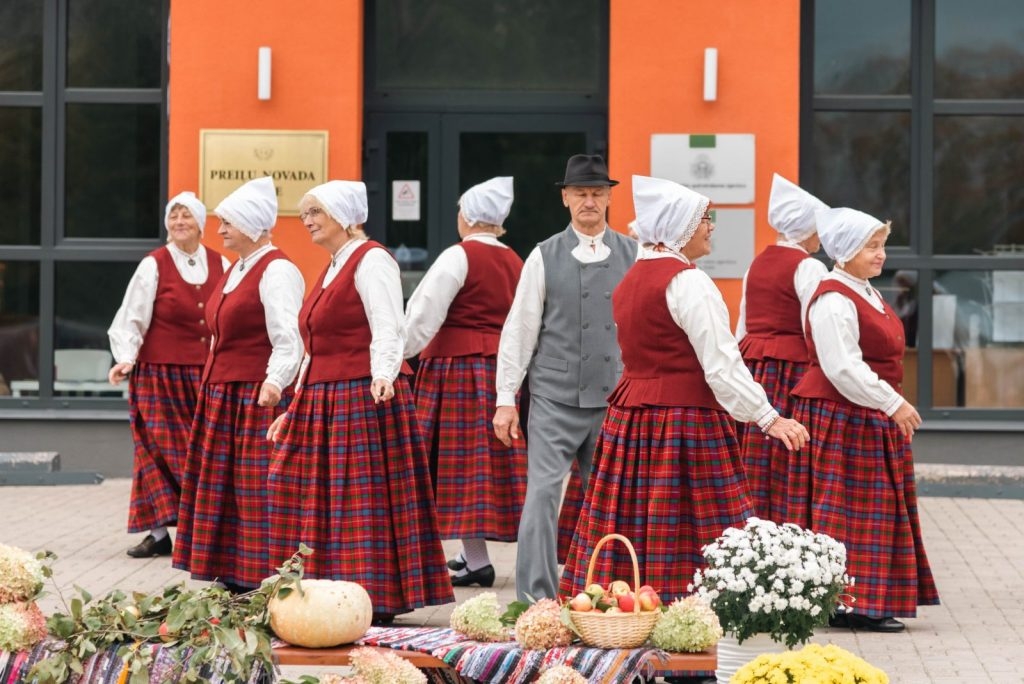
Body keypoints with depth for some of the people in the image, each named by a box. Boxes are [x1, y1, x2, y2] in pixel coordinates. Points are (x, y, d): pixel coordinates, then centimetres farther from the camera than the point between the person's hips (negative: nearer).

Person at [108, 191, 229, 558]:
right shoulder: (154, 266, -3)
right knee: (162, 451, -2)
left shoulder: (220, 265, 8)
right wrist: (126, 358, -18)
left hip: (208, 376, 3)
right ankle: (159, 531, 2)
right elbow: (131, 320, -5)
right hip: (161, 375, -3)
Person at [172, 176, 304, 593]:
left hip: (257, 398, -10)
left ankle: (262, 582, -5)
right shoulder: (236, 270, 18)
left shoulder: (277, 271, -12)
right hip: (221, 397, 10)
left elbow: (288, 340, -21)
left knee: (259, 492, -8)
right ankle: (233, 578, 16)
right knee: (223, 489, 11)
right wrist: (211, 390, 22)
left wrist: (274, 383, -34)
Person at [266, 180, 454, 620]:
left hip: (364, 397, -10)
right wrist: (296, 408, 24)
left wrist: (383, 374, -37)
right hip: (323, 401, 10)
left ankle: (377, 599, -7)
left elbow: (388, 329, -20)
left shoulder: (371, 260, -7)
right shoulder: (332, 269, 21)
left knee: (365, 498, -9)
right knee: (315, 497, 6)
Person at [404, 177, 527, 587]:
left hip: (456, 367, -7)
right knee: (494, 459, 10)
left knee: (462, 459, -3)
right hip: (501, 366, 7)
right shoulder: (514, 262, 9)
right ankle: (472, 554, 17)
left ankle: (477, 560, -6)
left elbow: (424, 317, -11)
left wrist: (396, 354, -2)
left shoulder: (459, 257, -10)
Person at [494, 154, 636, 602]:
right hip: (555, 398, -2)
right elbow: (519, 329, 3)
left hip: (615, 398, 2)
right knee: (542, 493, -11)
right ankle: (535, 598, -9)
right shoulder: (544, 257, 3)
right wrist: (507, 399, -1)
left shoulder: (633, 256, 6)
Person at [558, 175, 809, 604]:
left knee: (630, 529, 7)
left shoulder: (630, 280, 15)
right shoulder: (688, 281, -13)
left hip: (630, 417, 9)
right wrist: (769, 420, -16)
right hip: (685, 420, -9)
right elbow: (721, 365, -18)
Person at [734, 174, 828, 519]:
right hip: (791, 370, -7)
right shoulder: (807, 267, -9)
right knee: (787, 477, -6)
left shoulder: (757, 264, 14)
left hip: (752, 367, 7)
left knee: (753, 477, 7)